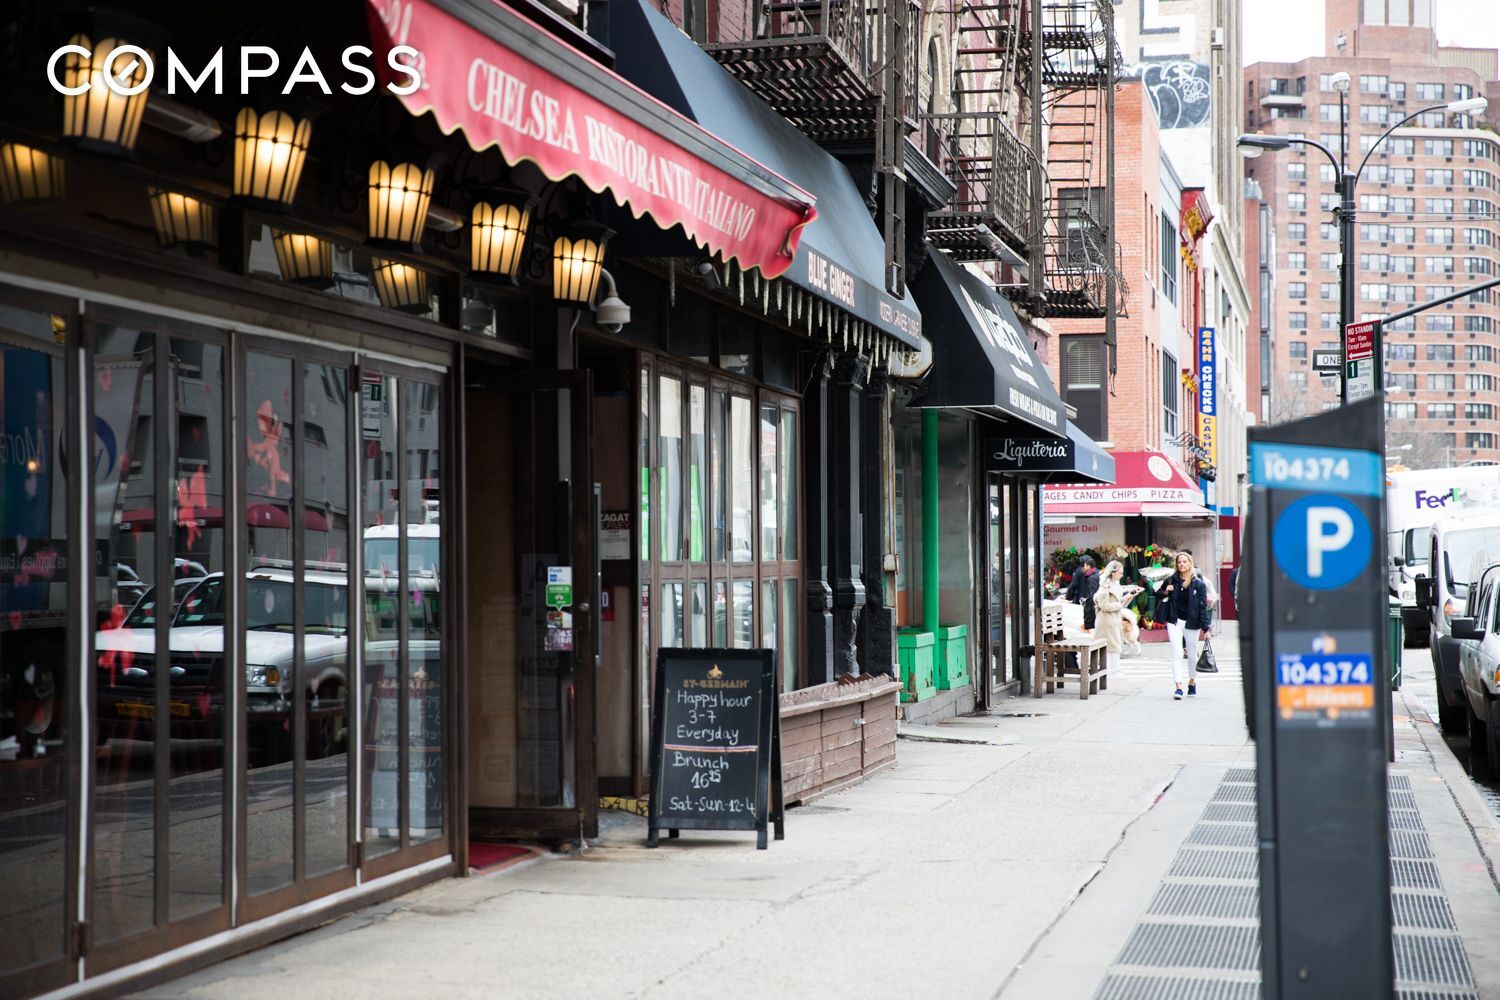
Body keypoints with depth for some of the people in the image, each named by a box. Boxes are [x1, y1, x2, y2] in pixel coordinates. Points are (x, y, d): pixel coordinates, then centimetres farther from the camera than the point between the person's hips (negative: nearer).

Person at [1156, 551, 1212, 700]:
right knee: (1176, 654, -11)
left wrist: (1206, 629, -8)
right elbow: (1158, 594, 16)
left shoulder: (1199, 584, -4)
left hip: (1192, 623, 0)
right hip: (1175, 622, 0)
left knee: (1192, 655, 14)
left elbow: (1203, 607, -5)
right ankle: (1178, 687, -15)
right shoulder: (1171, 581, 1)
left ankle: (1192, 682, 36)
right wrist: (1165, 593, -7)